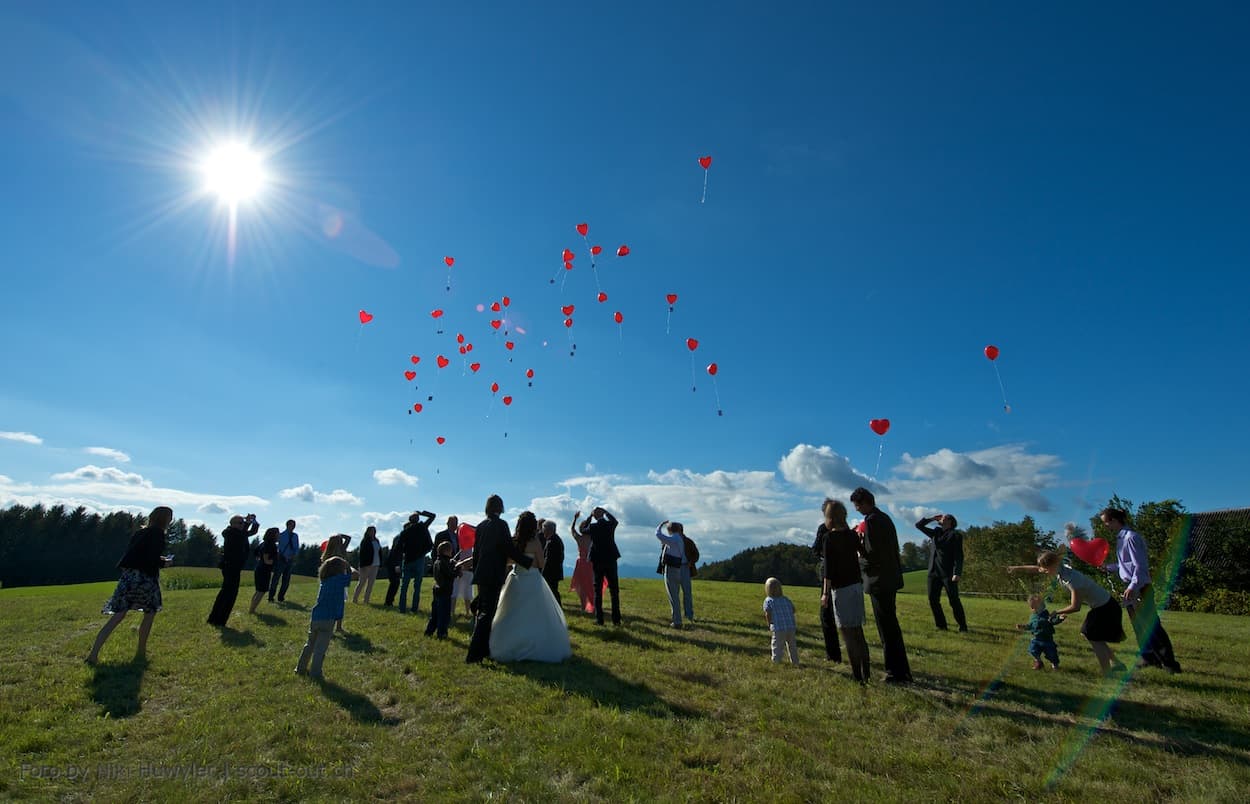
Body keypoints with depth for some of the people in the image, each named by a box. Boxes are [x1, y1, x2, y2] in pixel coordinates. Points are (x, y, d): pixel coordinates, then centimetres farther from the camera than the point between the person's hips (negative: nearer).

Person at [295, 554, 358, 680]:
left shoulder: (324, 580, 10)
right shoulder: (339, 579, -9)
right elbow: (357, 574, -9)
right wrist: (350, 568, 9)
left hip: (315, 617, 7)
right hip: (327, 620, -7)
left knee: (310, 644, 23)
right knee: (320, 648, 3)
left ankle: (301, 668, 33)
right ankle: (314, 673, 7)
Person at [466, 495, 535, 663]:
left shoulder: (481, 525, 9)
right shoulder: (501, 524, -12)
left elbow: (476, 550, 14)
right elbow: (509, 549, -16)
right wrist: (528, 562, -8)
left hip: (482, 574, 8)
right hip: (494, 575, -7)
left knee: (483, 611, 16)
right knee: (488, 613, -3)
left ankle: (482, 649, 24)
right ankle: (474, 654, -5)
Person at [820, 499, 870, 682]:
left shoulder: (829, 537, -13)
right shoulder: (852, 534, 4)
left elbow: (828, 568, -15)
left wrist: (825, 593, -10)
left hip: (841, 588, -7)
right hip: (857, 585, 7)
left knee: (848, 633, 2)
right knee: (858, 630, 17)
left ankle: (858, 675, 6)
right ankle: (865, 673, 26)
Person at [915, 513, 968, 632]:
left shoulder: (955, 535, -1)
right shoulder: (935, 532, 16)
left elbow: (959, 556, -7)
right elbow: (919, 525, 20)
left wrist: (957, 573, -16)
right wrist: (933, 518, 13)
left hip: (948, 573, -5)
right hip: (934, 572, 5)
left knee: (954, 601, -3)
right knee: (933, 600, 3)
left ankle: (963, 627, 10)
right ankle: (941, 625, 13)